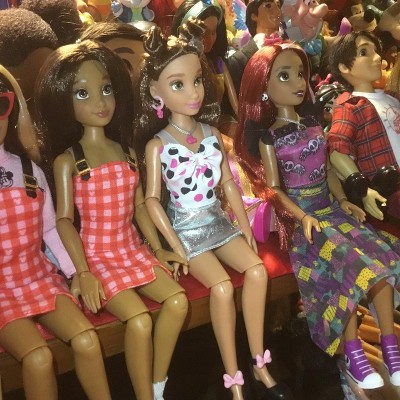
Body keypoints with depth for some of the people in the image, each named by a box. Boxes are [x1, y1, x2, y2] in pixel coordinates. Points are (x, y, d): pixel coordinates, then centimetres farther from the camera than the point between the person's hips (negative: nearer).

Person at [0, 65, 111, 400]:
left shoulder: (29, 170, 4)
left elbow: (50, 228, 8)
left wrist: (76, 272, 0)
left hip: (38, 276, 3)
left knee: (87, 341, -15)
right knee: (38, 357, -23)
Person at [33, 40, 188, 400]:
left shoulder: (126, 152, 8)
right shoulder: (67, 160, -8)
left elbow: (139, 206, 9)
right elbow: (64, 219, -13)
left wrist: (158, 249, 4)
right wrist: (83, 273, -20)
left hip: (133, 249, 6)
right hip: (96, 255, -5)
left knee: (178, 300, -11)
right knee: (139, 320, -22)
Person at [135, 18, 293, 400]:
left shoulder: (212, 134, 5)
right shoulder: (157, 145, -9)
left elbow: (228, 183, 9)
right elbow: (152, 200, -10)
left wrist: (245, 226, 6)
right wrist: (175, 246, -13)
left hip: (219, 221, 5)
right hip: (187, 228, -5)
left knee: (257, 269, -15)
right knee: (222, 286, -24)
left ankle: (259, 365, -2)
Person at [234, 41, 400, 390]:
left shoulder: (313, 124, 13)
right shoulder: (269, 135, -4)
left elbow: (328, 169, 16)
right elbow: (273, 188, -7)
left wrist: (343, 201, 1)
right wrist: (302, 216, -19)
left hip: (331, 207, 6)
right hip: (303, 215, -6)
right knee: (352, 264, -26)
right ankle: (354, 355, -12)